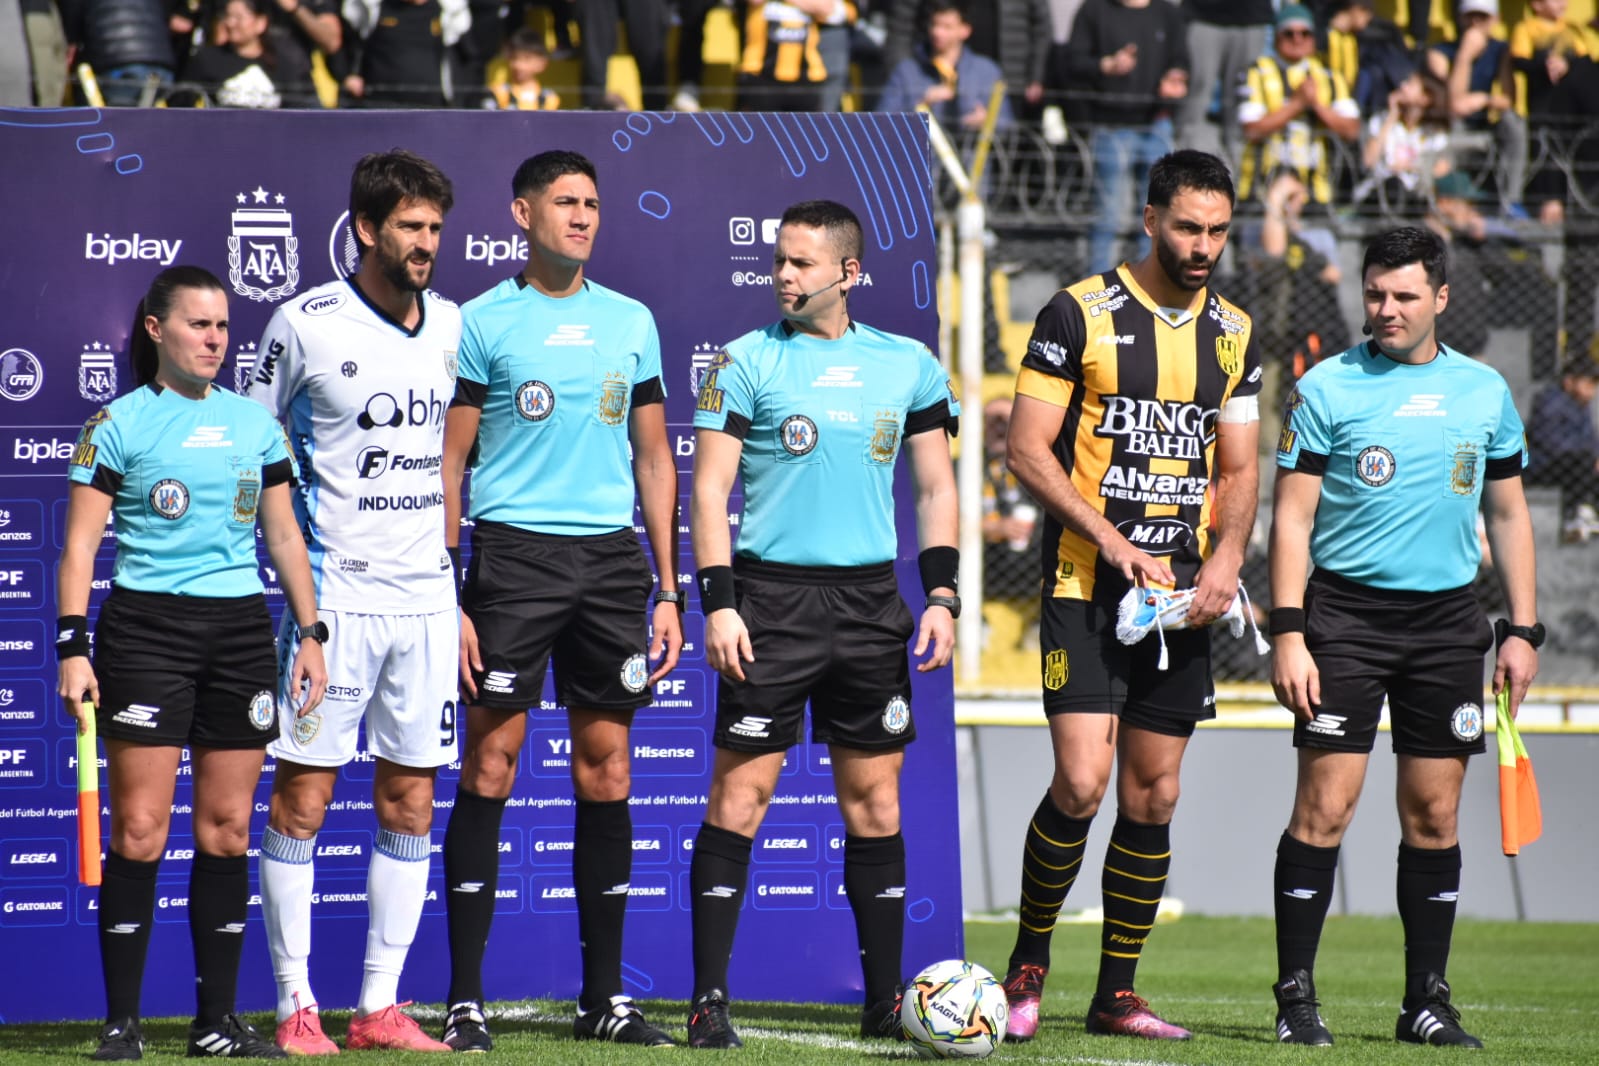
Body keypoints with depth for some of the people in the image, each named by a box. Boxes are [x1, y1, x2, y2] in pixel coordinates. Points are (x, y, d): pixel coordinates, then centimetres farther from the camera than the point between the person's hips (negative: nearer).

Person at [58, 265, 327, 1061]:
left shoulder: (255, 423, 11)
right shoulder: (118, 423, -1)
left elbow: (284, 534, 17)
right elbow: (80, 543, -3)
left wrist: (309, 634, 11)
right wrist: (73, 646, -12)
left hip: (240, 629, 4)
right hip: (145, 628, -4)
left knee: (227, 829, 5)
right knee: (140, 831, -7)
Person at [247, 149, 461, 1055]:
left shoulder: (452, 325, 9)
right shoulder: (306, 325, -6)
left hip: (426, 595, 5)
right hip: (333, 592, -5)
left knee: (410, 803, 5)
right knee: (303, 799, -4)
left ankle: (382, 1007, 11)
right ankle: (297, 1006, 2)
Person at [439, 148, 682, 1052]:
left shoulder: (632, 322, 12)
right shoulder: (483, 323, 1)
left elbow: (655, 460, 16)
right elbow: (448, 462, 0)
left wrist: (668, 589, 9)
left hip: (612, 559, 4)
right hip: (514, 553, -4)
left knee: (607, 769, 5)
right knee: (491, 763, -5)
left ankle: (604, 996, 12)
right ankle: (466, 999, -2)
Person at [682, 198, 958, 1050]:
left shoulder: (908, 365, 9)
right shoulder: (746, 361, 0)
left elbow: (936, 488, 13)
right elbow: (709, 487, -2)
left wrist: (941, 596, 3)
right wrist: (718, 603, -12)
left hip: (869, 597, 3)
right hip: (771, 595, -3)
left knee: (874, 796, 6)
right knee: (742, 790, -6)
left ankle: (886, 1000, 12)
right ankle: (710, 1000, -3)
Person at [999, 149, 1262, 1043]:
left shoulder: (1233, 333, 11)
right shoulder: (1079, 315, -6)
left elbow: (1239, 467, 15)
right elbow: (1028, 449, -8)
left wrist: (1226, 558, -4)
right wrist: (1113, 542, -17)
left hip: (1183, 594, 5)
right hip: (1086, 588, -5)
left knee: (1154, 796, 6)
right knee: (1082, 782, -15)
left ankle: (1117, 995, 16)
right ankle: (1028, 967, 6)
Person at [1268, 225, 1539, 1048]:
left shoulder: (1485, 392, 9)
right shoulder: (1328, 387, -2)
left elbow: (1508, 515, 16)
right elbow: (1292, 516, -3)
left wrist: (1523, 629, 10)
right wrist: (1289, 634, -11)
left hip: (1446, 617, 3)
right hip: (1345, 612, -3)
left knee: (1435, 813, 4)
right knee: (1325, 803, -9)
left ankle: (1427, 1001, 12)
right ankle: (1295, 996, -2)